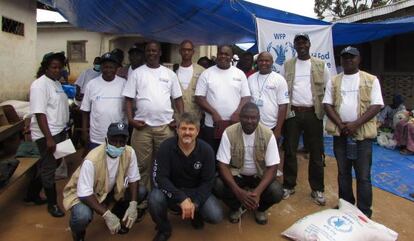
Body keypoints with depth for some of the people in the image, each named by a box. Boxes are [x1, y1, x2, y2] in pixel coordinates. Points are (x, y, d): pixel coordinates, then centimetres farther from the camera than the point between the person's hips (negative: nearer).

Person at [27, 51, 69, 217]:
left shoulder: (56, 83, 11)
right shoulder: (40, 85, -17)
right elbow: (39, 113, -22)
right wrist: (49, 138, -25)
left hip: (59, 131, 9)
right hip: (47, 134, -9)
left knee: (49, 165, 20)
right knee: (49, 168, 3)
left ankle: (33, 193, 38)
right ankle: (52, 204, 17)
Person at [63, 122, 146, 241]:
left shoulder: (129, 152, -19)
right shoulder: (92, 160, -34)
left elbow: (133, 179, -9)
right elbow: (84, 194, -31)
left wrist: (133, 204, -22)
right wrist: (106, 214, -36)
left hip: (110, 190, 5)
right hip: (83, 193, -5)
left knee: (141, 191, -12)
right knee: (83, 216, -36)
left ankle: (117, 216, 16)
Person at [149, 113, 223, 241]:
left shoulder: (206, 150, -13)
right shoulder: (166, 147, -17)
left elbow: (208, 182, -10)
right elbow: (159, 178, -22)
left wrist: (195, 203, -25)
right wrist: (181, 199, -32)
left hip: (196, 191, 1)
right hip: (172, 191, 0)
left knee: (216, 216, -21)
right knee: (154, 199, -32)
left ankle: (196, 213, 17)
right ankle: (164, 229, 1)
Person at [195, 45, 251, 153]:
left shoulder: (240, 74, 7)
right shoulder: (206, 73, 4)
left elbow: (246, 97, 4)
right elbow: (199, 97, -1)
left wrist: (237, 113, -12)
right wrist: (213, 113, -13)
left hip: (235, 125, 1)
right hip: (212, 125, -1)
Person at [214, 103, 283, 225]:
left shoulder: (268, 134, -17)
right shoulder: (229, 133, -19)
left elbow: (272, 168, -16)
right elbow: (223, 165, -19)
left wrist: (258, 191, -32)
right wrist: (239, 191, -32)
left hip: (259, 175, 1)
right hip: (236, 174, 0)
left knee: (277, 193, -27)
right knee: (218, 187, -29)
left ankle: (260, 208, 11)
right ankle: (236, 207, 6)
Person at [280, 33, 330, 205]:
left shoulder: (321, 65, 7)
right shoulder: (287, 65, 7)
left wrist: (325, 107, -1)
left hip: (313, 113, 0)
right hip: (292, 113, 0)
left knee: (316, 152, 5)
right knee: (290, 151, 6)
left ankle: (317, 189, 18)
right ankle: (288, 186, 19)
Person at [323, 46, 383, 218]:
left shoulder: (371, 80, 2)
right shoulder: (333, 81, 9)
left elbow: (376, 105, -5)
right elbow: (327, 104, 3)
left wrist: (355, 124, -16)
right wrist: (340, 124, -11)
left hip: (362, 133, -2)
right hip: (340, 133, 3)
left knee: (363, 175, 1)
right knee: (343, 173, 13)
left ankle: (364, 212, 13)